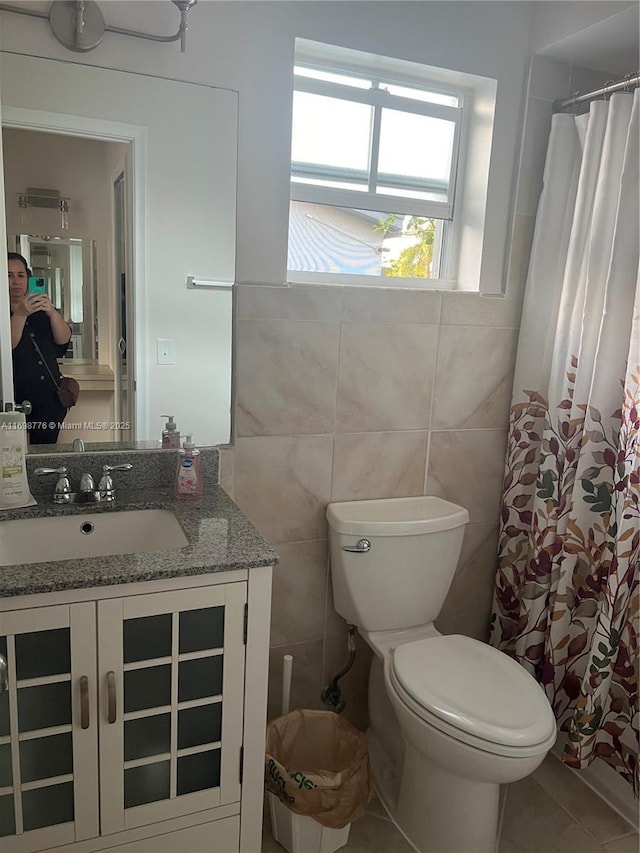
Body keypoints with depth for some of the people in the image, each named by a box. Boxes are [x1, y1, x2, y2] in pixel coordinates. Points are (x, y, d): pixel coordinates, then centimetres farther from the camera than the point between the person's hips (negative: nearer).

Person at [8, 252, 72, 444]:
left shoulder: (41, 309, 13)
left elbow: (63, 340, -1)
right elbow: (7, 346, -17)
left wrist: (52, 313, -18)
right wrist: (20, 314, -28)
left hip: (49, 401, 4)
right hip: (16, 400, -4)